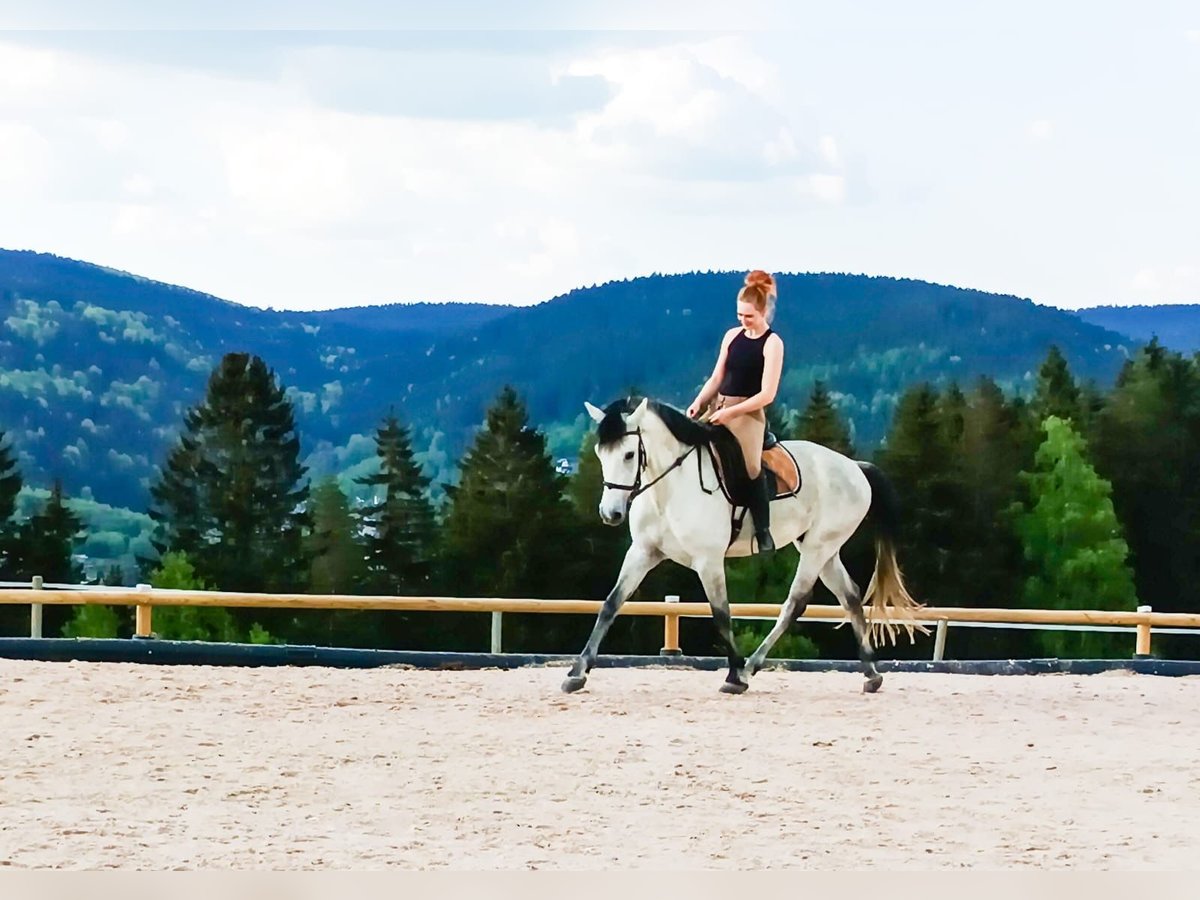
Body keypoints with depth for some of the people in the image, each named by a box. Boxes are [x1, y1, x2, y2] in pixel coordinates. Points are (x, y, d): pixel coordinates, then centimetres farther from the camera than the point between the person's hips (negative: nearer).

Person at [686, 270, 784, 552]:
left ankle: (763, 532, -19)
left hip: (747, 413, -7)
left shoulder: (772, 343, -7)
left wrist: (729, 413, -18)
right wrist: (699, 402, -5)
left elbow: (767, 394, -13)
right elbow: (716, 378, 13)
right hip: (718, 408, 7)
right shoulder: (732, 336, 11)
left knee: (750, 466, -24)